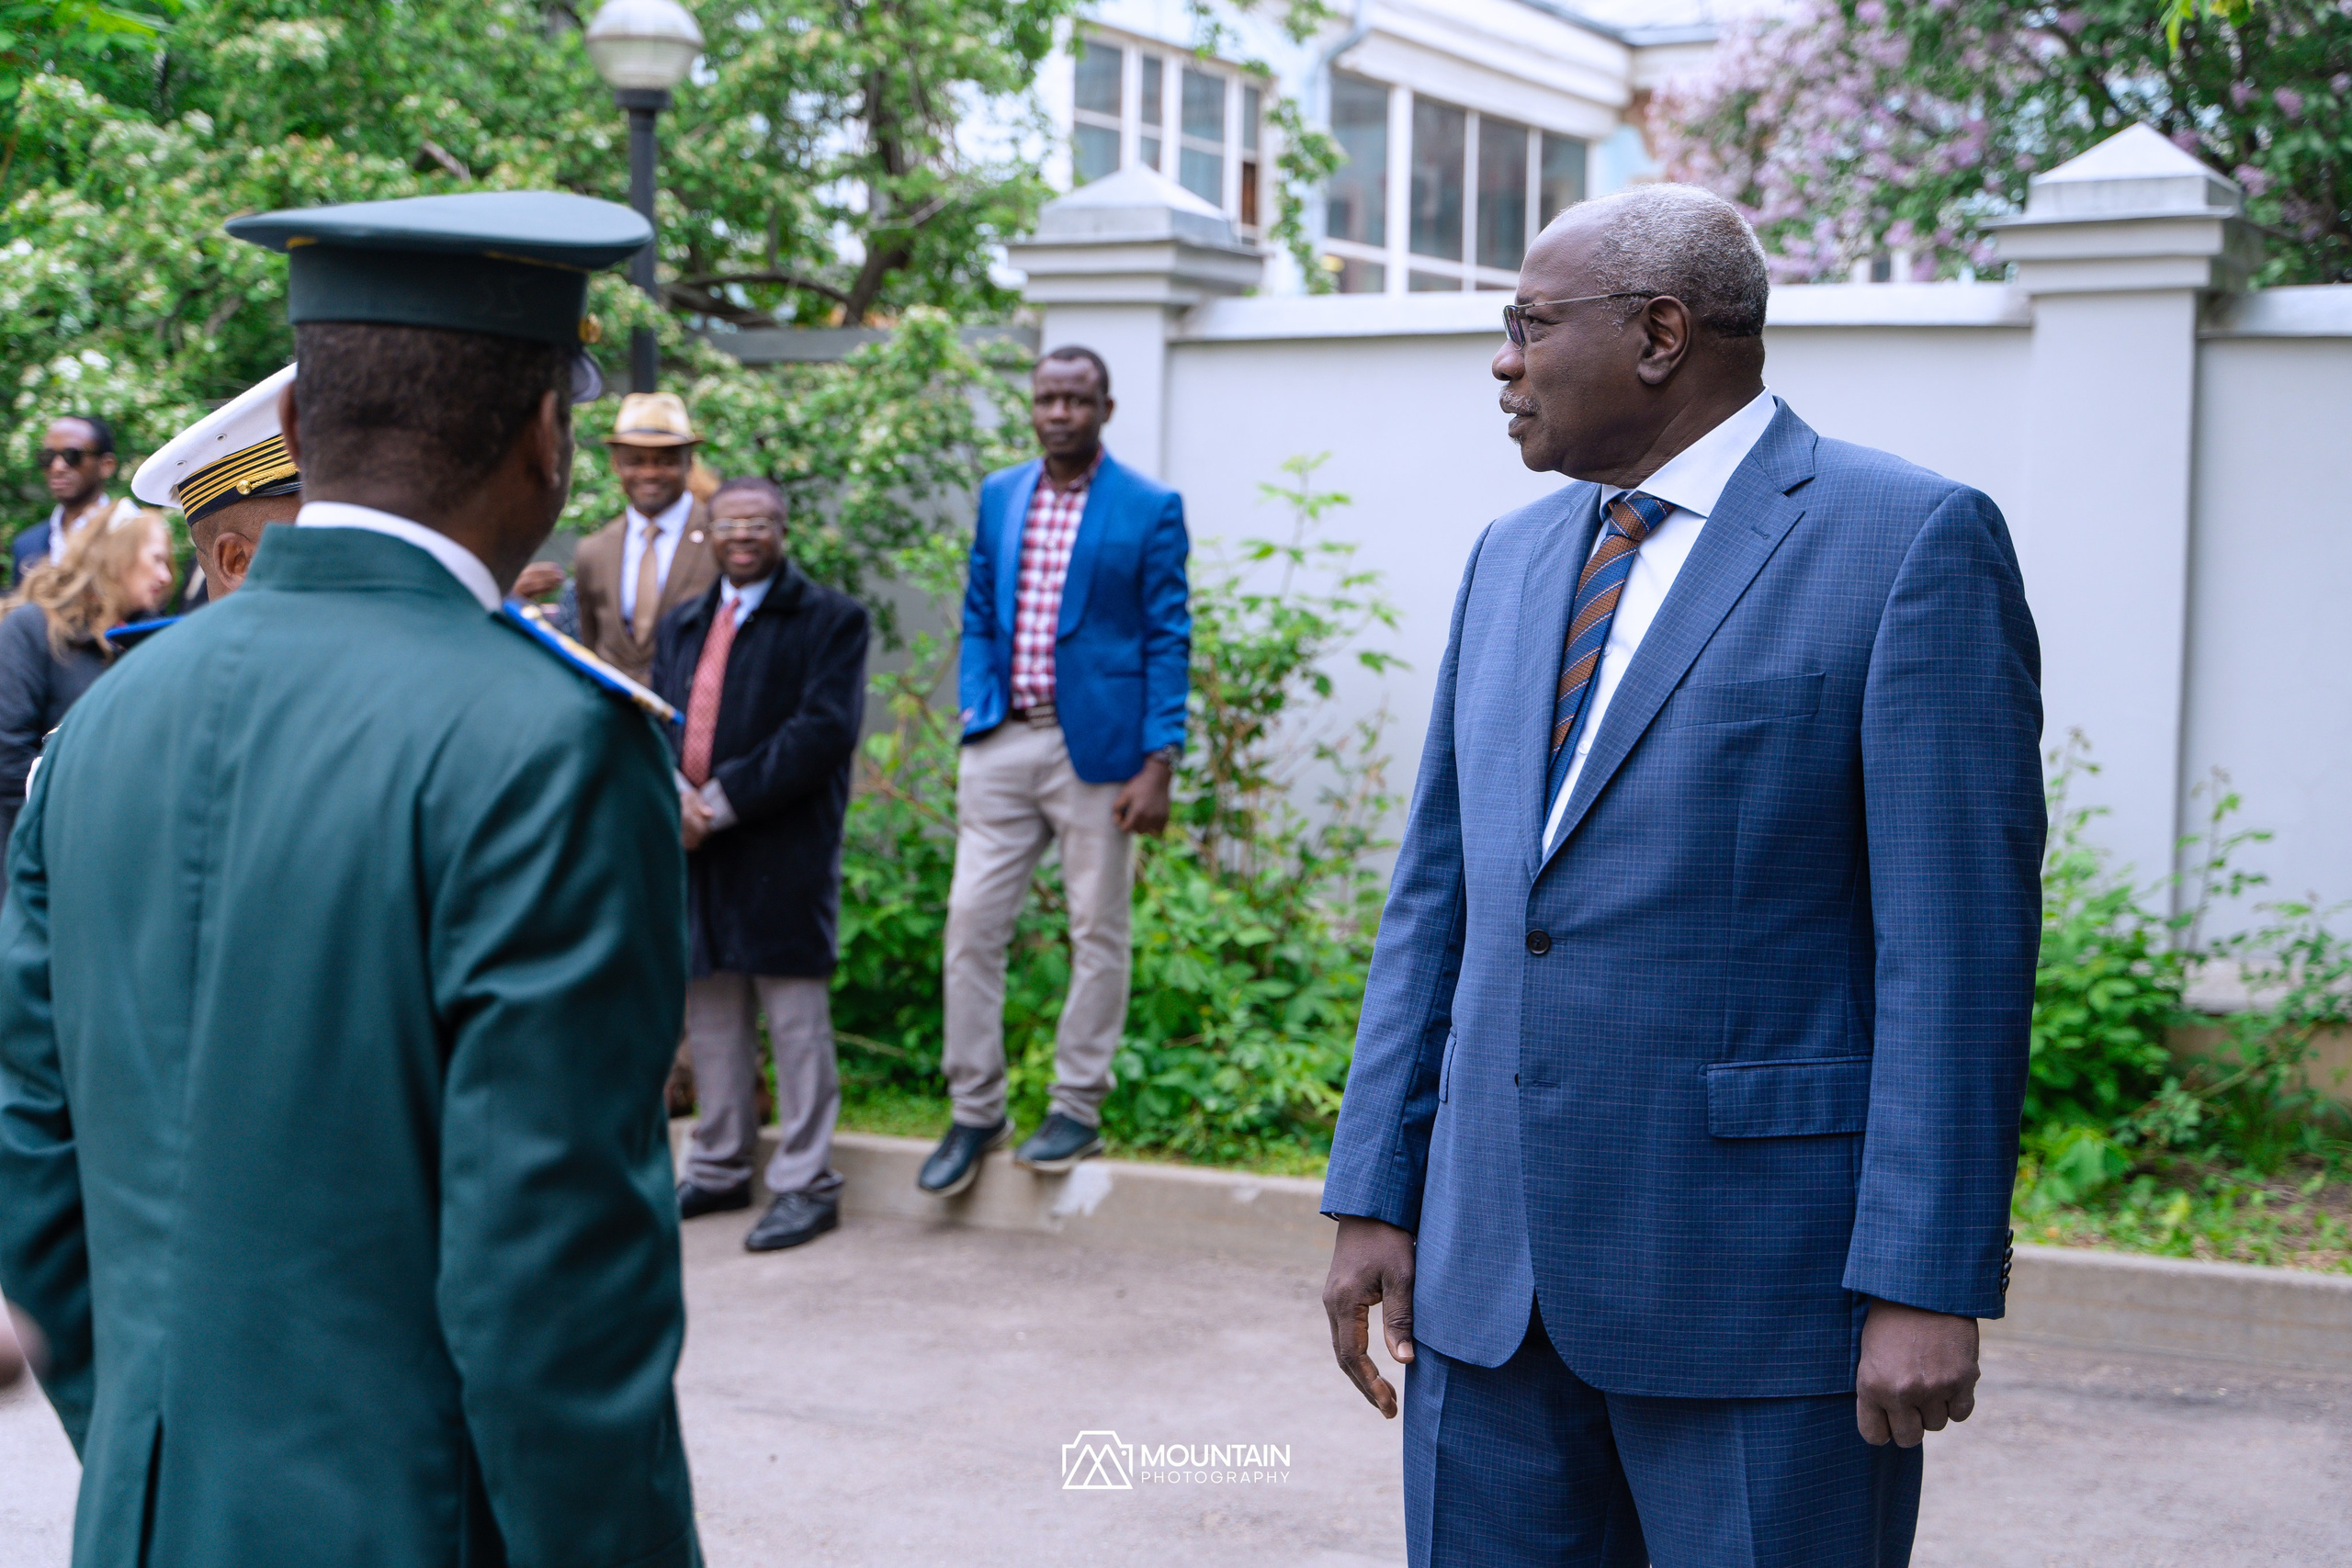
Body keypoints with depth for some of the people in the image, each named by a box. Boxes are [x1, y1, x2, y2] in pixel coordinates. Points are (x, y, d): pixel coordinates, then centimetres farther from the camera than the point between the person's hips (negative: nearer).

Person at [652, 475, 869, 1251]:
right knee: (710, 1016, 12)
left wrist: (722, 800, -16)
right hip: (694, 846, 6)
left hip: (785, 855, -6)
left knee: (796, 1016, -2)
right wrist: (676, 795, -9)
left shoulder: (831, 619, -1)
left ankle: (806, 1184, 5)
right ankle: (718, 1168, 24)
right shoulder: (682, 626, 19)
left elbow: (825, 730, -12)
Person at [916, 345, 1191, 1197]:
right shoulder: (998, 496, 11)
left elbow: (1168, 639, -4)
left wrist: (1160, 762, -10)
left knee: (1097, 932, 4)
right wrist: (975, 710, 4)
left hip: (1096, 747, -4)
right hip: (1002, 743, 4)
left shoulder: (1150, 509, -3)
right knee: (971, 922, 1)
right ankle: (975, 1111, 12)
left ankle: (1078, 1110, 16)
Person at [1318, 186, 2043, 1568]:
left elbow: (1959, 936, -12)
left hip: (1761, 1278, -6)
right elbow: (1440, 893, 13)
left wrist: (1929, 1285, -16)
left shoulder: (1913, 542, -7)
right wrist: (1376, 1197, 8)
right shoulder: (1514, 558, 14)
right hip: (1492, 1259, 6)